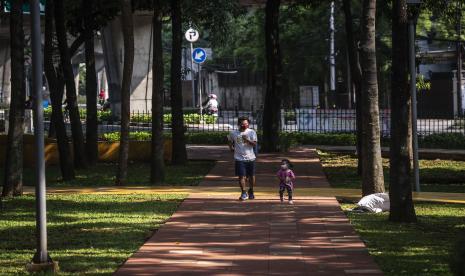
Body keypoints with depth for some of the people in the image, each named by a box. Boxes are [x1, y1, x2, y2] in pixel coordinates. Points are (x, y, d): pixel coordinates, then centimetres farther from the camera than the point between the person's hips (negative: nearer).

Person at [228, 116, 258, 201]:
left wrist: (247, 140, -25)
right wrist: (231, 147, 8)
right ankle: (243, 193, -3)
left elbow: (254, 144, -11)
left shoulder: (252, 132, -1)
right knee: (241, 176, -8)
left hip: (250, 158, 0)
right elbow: (229, 141, 23)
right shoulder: (233, 133, 3)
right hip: (239, 158, 0)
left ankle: (251, 192, 28)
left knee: (251, 176, 9)